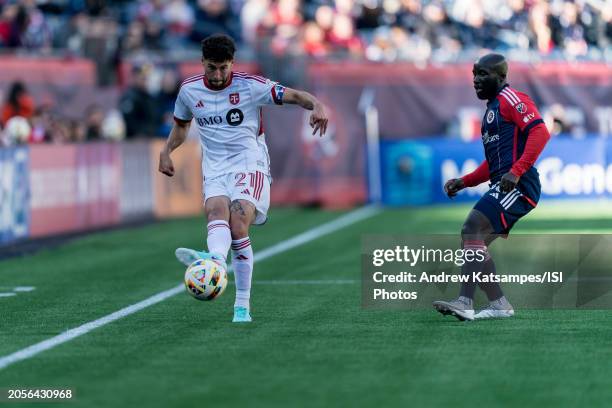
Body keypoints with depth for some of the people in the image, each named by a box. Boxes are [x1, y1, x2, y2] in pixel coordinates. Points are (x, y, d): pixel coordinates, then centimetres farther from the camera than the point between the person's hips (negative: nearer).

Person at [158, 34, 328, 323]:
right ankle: (216, 261, -62)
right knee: (216, 210, -30)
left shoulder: (250, 85, -2)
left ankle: (242, 305, -28)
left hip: (250, 164, -3)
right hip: (214, 169, 3)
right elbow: (181, 124, 27)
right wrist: (167, 151, 10)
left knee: (238, 223, -25)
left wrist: (317, 106, -26)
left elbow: (294, 96, -4)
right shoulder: (189, 90, 9)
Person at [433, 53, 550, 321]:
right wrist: (463, 182, 19)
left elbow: (539, 132, -18)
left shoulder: (510, 98, -3)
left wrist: (516, 171, -26)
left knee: (472, 232, -20)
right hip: (505, 188, 10)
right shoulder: (493, 108, 27)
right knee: (471, 242, 7)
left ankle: (466, 302, -24)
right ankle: (498, 304, 6)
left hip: (516, 187, -10)